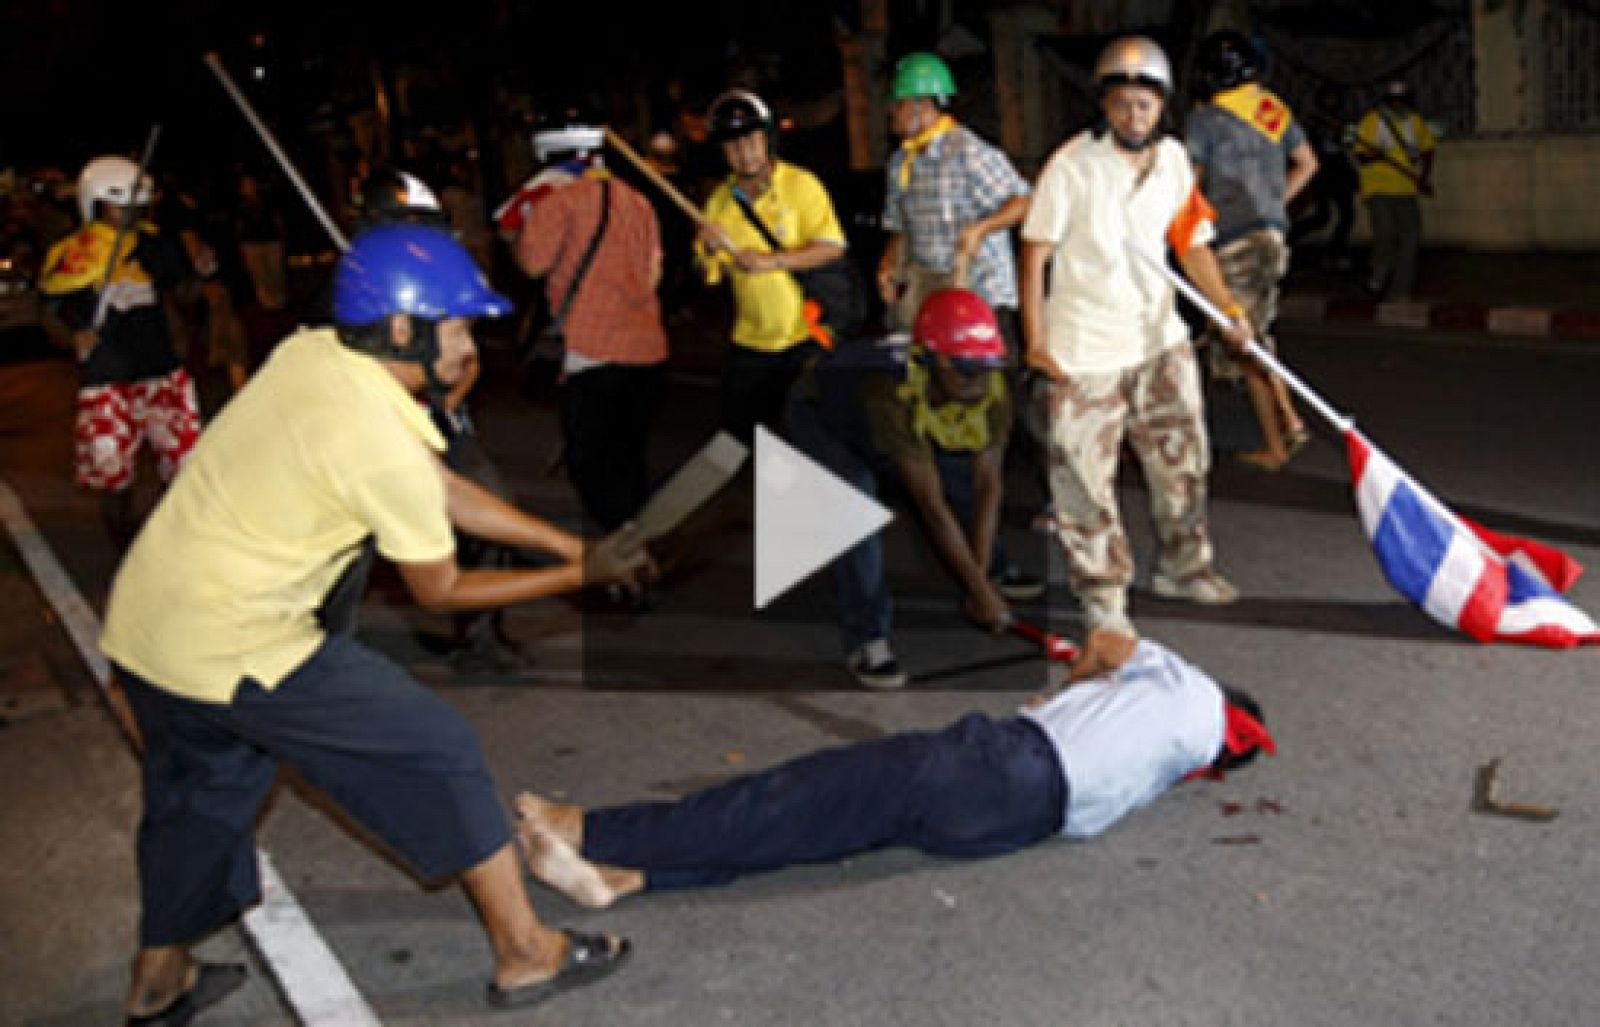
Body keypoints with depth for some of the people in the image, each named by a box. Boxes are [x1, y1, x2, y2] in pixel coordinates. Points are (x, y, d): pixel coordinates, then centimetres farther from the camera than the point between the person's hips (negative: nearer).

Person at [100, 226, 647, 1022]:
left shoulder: (310, 353, 3)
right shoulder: (382, 442, -22)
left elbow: (446, 493, 9)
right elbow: (440, 591, -6)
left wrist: (571, 544, 9)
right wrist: (578, 576, 1)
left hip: (140, 625, 9)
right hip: (233, 649, -8)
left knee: (197, 794, 28)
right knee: (438, 752, 3)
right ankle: (525, 954, 12)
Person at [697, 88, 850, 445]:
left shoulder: (801, 184, -8)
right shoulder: (721, 200, 5)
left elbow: (833, 247, -16)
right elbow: (712, 277, 7)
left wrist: (772, 261, -25)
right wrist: (711, 249, -15)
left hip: (805, 336, -4)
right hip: (751, 341, 4)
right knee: (739, 435, 8)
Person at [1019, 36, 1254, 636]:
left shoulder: (1173, 160, 3)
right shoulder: (1072, 166, -13)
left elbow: (1192, 244, 9)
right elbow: (1034, 254, -10)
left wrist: (1228, 307, -6)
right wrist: (1036, 340, -15)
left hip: (1159, 337, 5)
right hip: (1084, 348, -5)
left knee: (1182, 456, 14)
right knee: (1084, 475, -2)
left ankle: (1182, 566, 33)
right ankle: (1102, 591, 14)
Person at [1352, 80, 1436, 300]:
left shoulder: (1415, 123, 9)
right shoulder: (1371, 121, -3)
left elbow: (1427, 148, 22)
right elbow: (1359, 156, -2)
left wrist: (1425, 177, 11)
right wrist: (1373, 156, -24)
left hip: (1407, 191, 5)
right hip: (1378, 189, -4)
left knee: (1411, 237, -2)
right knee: (1385, 234, -19)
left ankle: (1400, 289, 7)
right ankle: (1377, 278, 7)